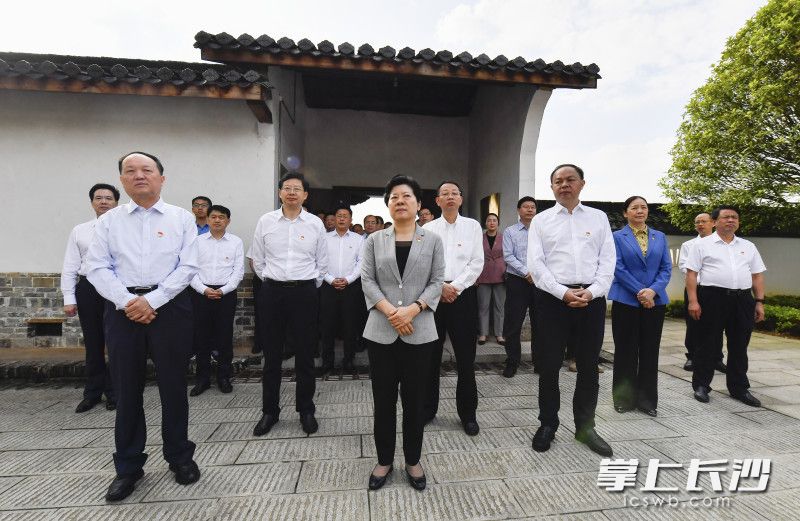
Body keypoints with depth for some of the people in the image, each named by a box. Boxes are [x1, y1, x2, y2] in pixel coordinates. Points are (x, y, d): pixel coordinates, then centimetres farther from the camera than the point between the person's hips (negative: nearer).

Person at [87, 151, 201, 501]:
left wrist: (152, 301, -12)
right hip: (122, 308, 2)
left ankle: (179, 456, 25)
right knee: (126, 389, 9)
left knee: (173, 386, 7)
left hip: (169, 306, -2)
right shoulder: (108, 220, 9)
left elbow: (188, 267, -5)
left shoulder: (181, 218, 3)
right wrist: (127, 302, -12)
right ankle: (128, 466, 27)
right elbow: (97, 268, 2)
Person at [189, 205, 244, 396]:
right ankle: (202, 378, 21)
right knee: (201, 337, 6)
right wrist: (204, 289, -11)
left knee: (225, 336, 5)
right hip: (201, 293, 1)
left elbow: (239, 270, 0)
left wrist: (222, 290, -10)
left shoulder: (236, 242, 4)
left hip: (226, 293, -1)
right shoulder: (197, 241, 7)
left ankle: (224, 377, 20)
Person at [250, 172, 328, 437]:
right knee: (271, 355, 10)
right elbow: (258, 260, 11)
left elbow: (322, 262, 8)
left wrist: (309, 286, 9)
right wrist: (271, 282, 10)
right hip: (272, 292, 1)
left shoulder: (316, 223, 2)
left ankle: (306, 410, 23)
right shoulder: (265, 221, 4)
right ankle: (269, 411, 27)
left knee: (305, 355, 7)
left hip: (305, 292, -1)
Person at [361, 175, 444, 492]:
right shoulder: (374, 240, 7)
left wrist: (413, 309, -15)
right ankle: (384, 461, 30)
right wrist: (390, 311, -14)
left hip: (419, 331, 0)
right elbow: (367, 280, 0)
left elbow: (437, 281, 0)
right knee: (383, 399, 10)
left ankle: (413, 461, 30)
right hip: (381, 331, 1)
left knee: (415, 398, 10)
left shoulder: (433, 240, 5)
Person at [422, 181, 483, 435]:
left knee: (466, 357, 4)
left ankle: (468, 413, 21)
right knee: (430, 355, 8)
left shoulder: (472, 226, 6)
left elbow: (477, 263, -1)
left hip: (463, 294, -1)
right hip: (434, 294, 1)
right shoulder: (428, 228, 8)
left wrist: (455, 287, -10)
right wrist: (440, 287, -11)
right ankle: (427, 408, 25)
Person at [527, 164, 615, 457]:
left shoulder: (598, 218, 10)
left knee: (588, 367, 11)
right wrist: (564, 292, -14)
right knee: (549, 366, 5)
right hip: (553, 298, -1)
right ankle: (547, 425, 24)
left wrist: (592, 292, -11)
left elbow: (608, 260, 4)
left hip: (592, 299, 2)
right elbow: (536, 263, -4)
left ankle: (585, 427, 29)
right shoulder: (541, 220, 5)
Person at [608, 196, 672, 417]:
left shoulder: (660, 237, 12)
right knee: (626, 351, 3)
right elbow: (618, 268, -7)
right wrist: (640, 292, -13)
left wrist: (652, 290, -12)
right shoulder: (617, 237, 1)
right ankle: (624, 398, 15)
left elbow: (666, 268, 4)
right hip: (626, 300, -3)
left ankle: (647, 399, 19)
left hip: (655, 300, 3)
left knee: (650, 351, 7)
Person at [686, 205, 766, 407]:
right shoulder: (703, 244, 1)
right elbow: (691, 273, -4)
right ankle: (701, 385, 14)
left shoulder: (748, 246, 15)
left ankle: (739, 388, 24)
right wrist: (693, 301, -12)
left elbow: (757, 276, 15)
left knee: (739, 346, 12)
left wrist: (759, 302, 7)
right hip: (712, 298, -4)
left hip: (742, 300, 4)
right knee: (707, 344, 3)